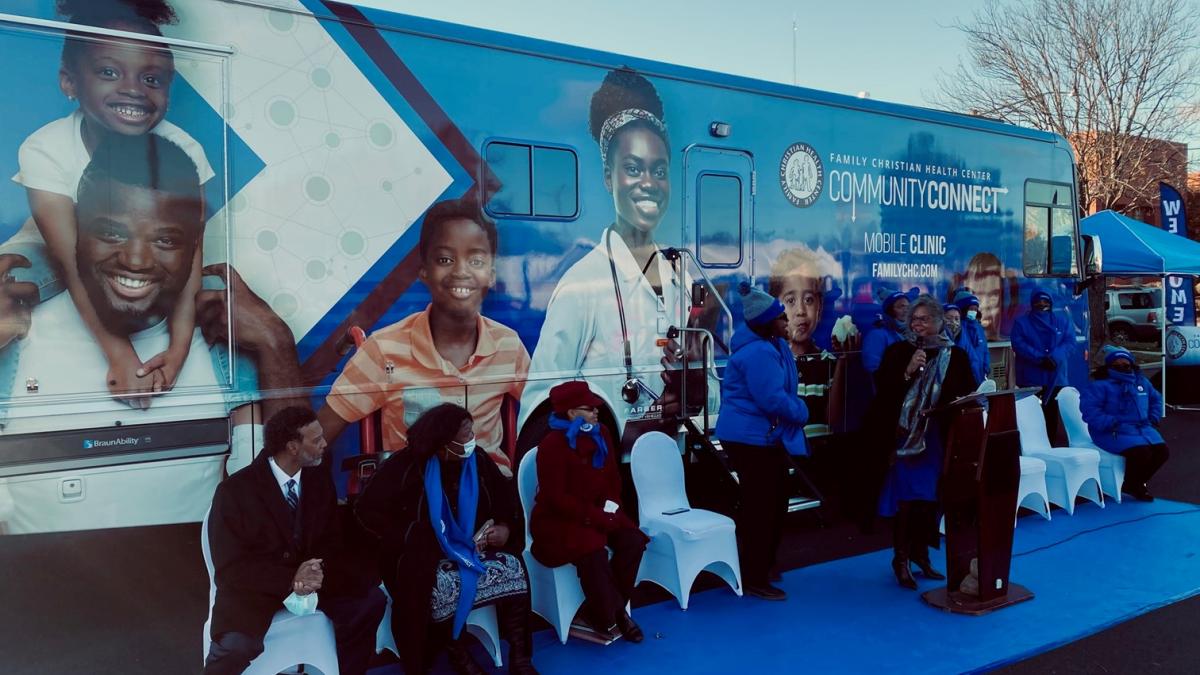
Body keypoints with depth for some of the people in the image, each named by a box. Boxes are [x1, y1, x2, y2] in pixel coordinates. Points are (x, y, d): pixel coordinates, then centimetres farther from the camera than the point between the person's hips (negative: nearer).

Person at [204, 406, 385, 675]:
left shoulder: (320, 480, 1)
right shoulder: (235, 491, -14)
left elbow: (331, 542, 4)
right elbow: (231, 567, -15)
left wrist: (319, 571, -20)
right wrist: (290, 579, -28)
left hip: (310, 577, 5)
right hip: (256, 586, -4)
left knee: (371, 600, -16)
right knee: (236, 647, -33)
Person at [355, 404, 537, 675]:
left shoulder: (478, 460, -1)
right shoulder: (405, 466, -12)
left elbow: (505, 497, 12)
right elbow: (367, 509, -10)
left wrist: (506, 527, -9)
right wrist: (411, 540, -18)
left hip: (473, 547, 4)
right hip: (425, 554, -3)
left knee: (513, 569, -21)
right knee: (444, 585, -34)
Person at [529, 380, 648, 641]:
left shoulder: (601, 435, 3)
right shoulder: (552, 444, -18)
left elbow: (613, 479, 10)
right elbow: (555, 497, -20)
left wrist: (609, 508, -10)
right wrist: (595, 516, -22)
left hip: (598, 512, 7)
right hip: (557, 519, -7)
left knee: (633, 541, -17)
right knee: (592, 552, -32)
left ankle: (614, 608, -1)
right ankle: (607, 618, -10)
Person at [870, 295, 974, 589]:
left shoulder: (956, 356, 6)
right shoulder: (898, 351, -1)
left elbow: (967, 394, 7)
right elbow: (881, 388, -9)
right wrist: (907, 372, -20)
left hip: (938, 437, 3)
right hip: (904, 434, -3)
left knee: (929, 496, 9)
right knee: (906, 496, -4)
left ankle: (920, 553, 25)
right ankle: (901, 558, 7)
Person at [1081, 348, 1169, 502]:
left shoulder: (1141, 381, 15)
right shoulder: (1100, 385, -8)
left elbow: (1156, 399, 29)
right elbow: (1089, 408, -17)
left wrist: (1153, 419, 13)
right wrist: (1110, 423, -23)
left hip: (1142, 428, 8)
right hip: (1115, 432, -8)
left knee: (1162, 452, -10)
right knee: (1141, 453, -28)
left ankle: (1138, 483, 15)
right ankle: (1131, 485, 2)